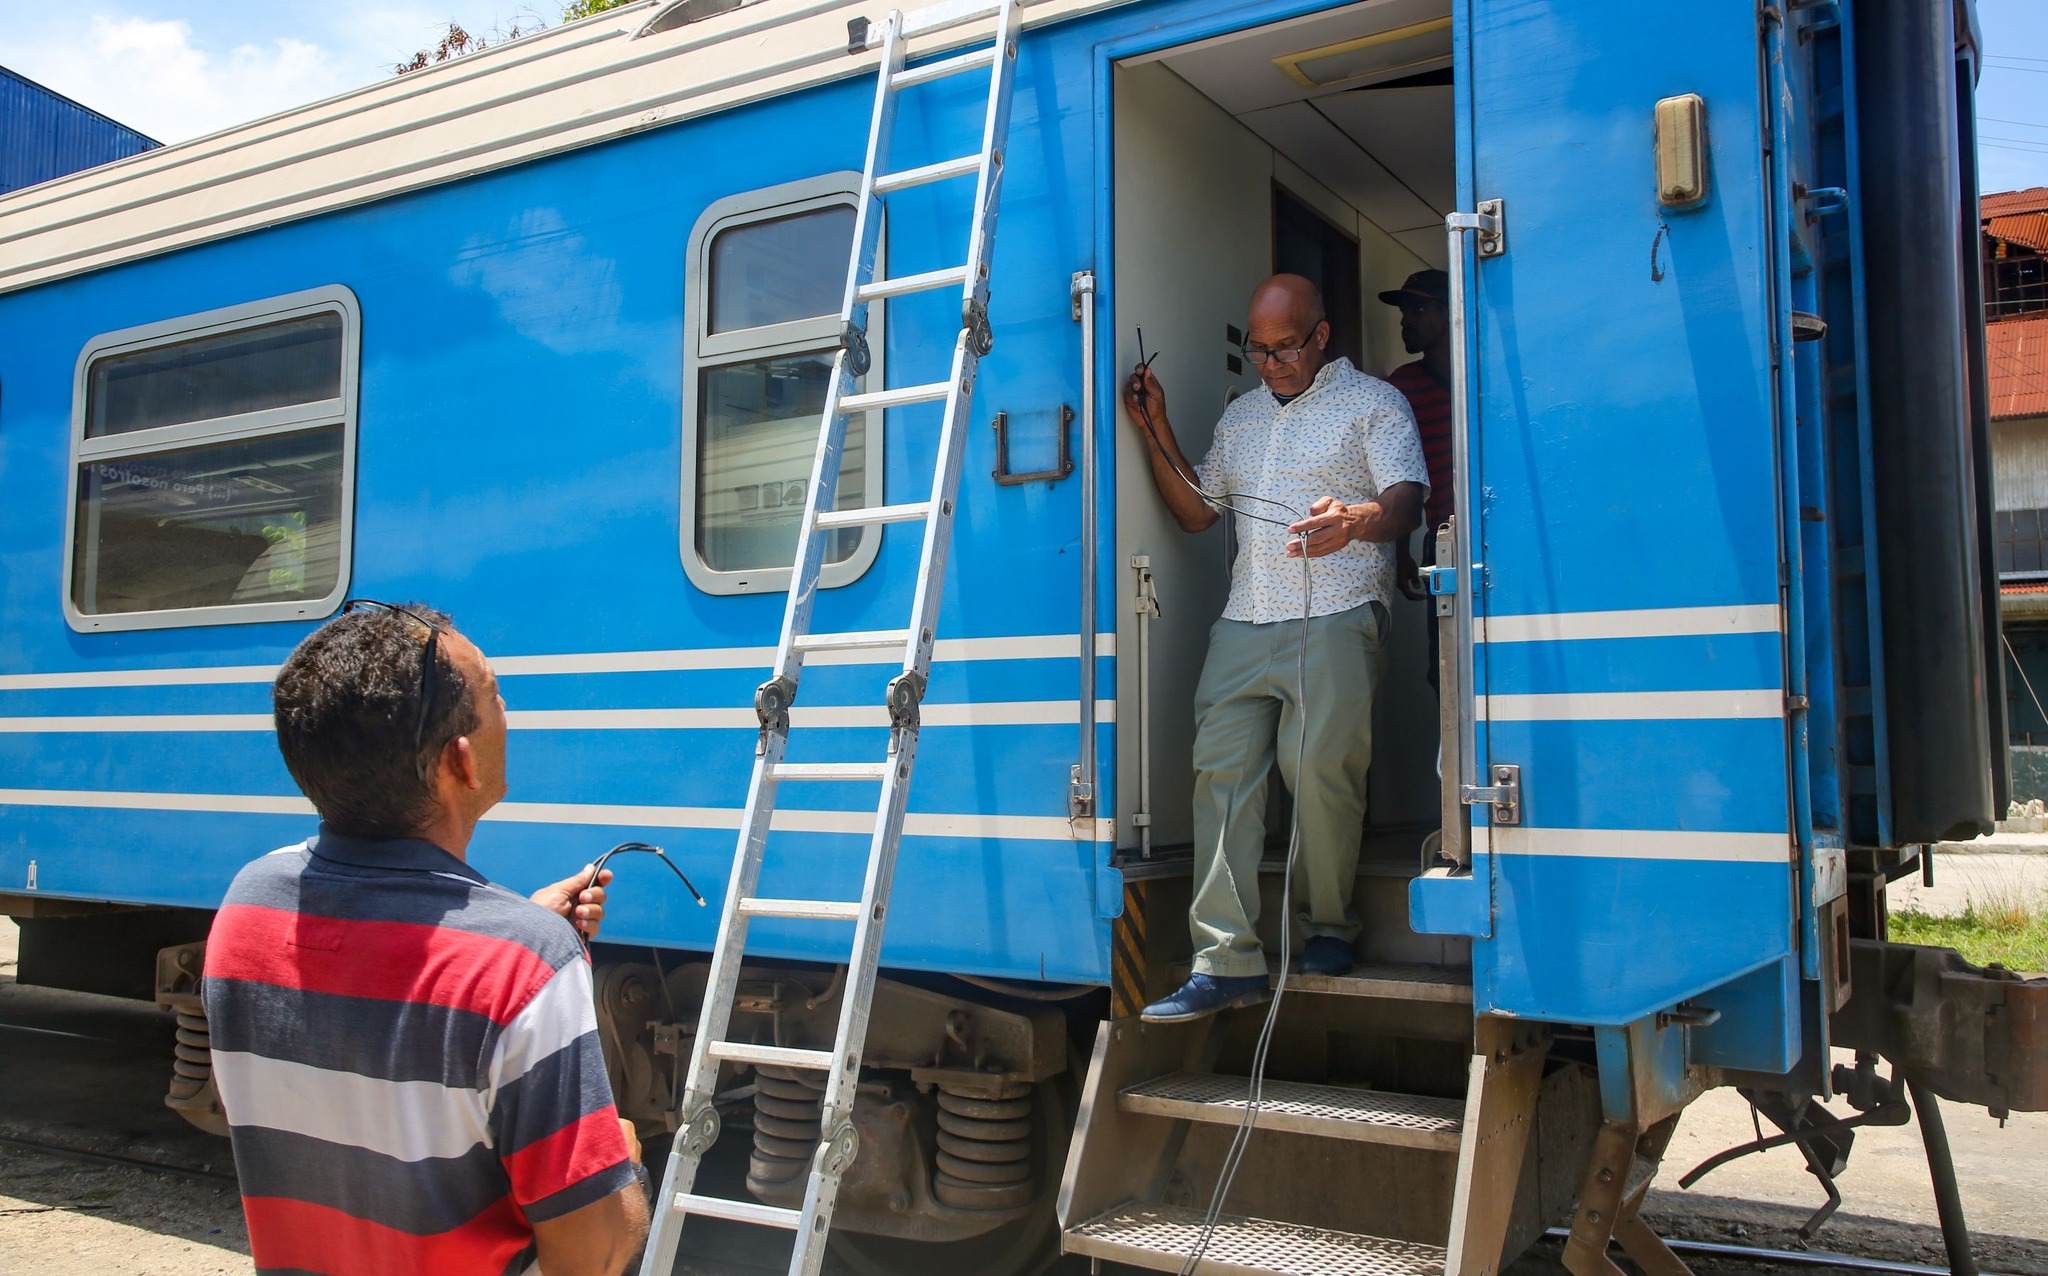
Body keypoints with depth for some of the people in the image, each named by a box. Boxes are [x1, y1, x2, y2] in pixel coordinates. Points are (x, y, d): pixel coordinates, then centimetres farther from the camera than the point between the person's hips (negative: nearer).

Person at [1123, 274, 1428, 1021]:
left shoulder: (1372, 402, 8)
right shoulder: (1239, 416, 26)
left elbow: (1406, 502, -6)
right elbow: (1195, 512, 24)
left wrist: (1353, 521, -28)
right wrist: (1157, 431, 14)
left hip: (1335, 617, -5)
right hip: (1244, 623, 5)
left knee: (1320, 769, -13)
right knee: (1220, 772, -7)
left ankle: (1331, 927, 10)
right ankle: (1227, 962, -7)